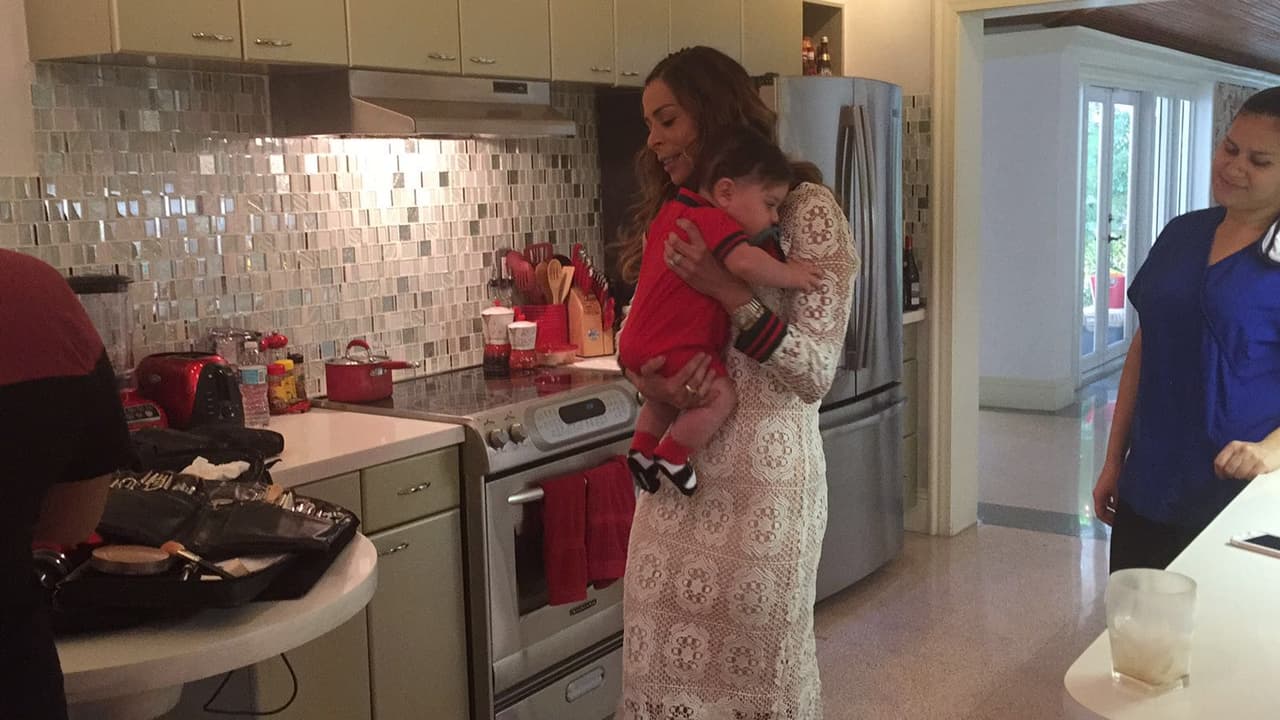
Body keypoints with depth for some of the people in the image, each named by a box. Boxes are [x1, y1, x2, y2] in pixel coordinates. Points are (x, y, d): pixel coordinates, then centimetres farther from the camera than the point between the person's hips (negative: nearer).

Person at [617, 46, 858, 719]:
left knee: (751, 663, 6)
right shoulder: (678, 214, 12)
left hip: (762, 471, -5)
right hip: (677, 468, 6)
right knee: (667, 658, 10)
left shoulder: (805, 209, -8)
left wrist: (727, 291, -21)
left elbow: (816, 375, -12)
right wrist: (647, 382, -10)